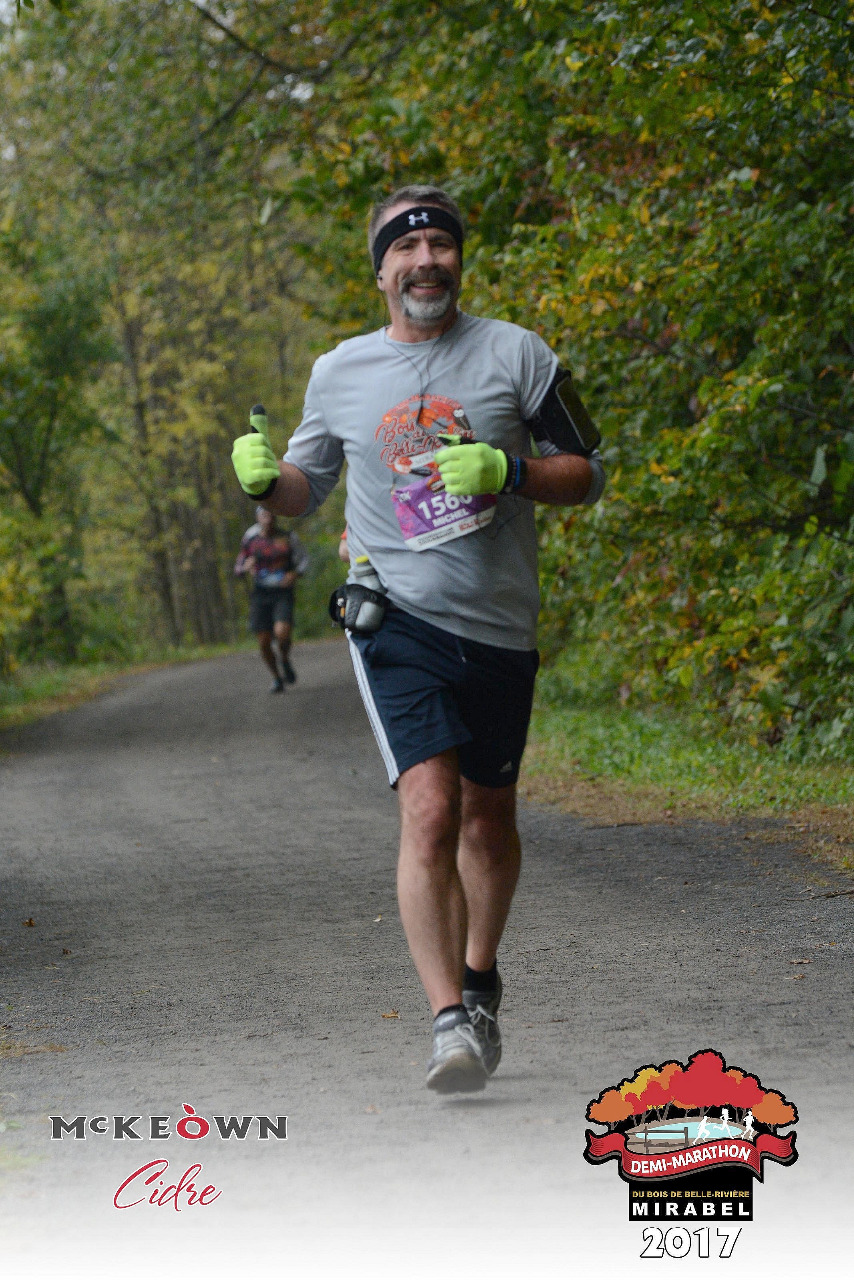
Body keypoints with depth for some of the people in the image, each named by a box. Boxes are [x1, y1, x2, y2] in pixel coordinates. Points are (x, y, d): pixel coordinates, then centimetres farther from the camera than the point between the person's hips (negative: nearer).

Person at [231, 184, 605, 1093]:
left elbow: (587, 473, 4)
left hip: (499, 625, 1)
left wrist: (505, 472, -14)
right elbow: (308, 488, 18)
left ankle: (478, 977, 37)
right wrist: (264, 478, -5)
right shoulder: (340, 372, 6)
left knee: (488, 818, 13)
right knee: (429, 813, -17)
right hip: (396, 618, -1)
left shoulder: (516, 355, 2)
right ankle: (450, 1019, -16)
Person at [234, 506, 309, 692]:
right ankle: (276, 678, 21)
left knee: (282, 632, -23)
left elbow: (303, 559, 11)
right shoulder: (250, 540, 4)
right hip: (260, 594, 2)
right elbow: (238, 568, 10)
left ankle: (285, 660, 10)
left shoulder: (288, 538, 2)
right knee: (264, 642, -2)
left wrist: (295, 574, -9)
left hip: (283, 593, -2)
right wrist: (245, 567, -13)